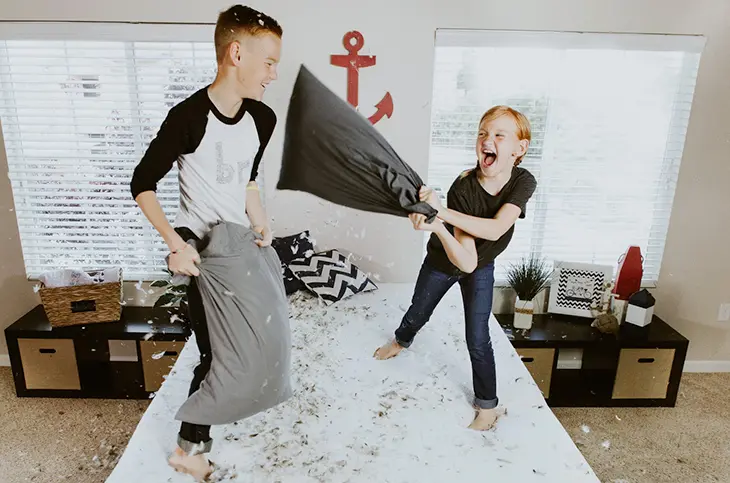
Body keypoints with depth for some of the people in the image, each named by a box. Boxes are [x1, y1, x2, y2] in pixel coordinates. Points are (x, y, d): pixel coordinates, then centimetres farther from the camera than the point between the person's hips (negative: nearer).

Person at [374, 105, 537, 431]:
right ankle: (401, 341, 58)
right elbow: (466, 261, -40)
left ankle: (487, 407, 22)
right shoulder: (462, 189, -35)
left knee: (477, 339, -1)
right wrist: (437, 227, -58)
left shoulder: (523, 181, -28)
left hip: (482, 269, 1)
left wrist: (442, 212, -50)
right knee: (417, 313, 22)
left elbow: (495, 229, -42)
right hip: (442, 261, 0)